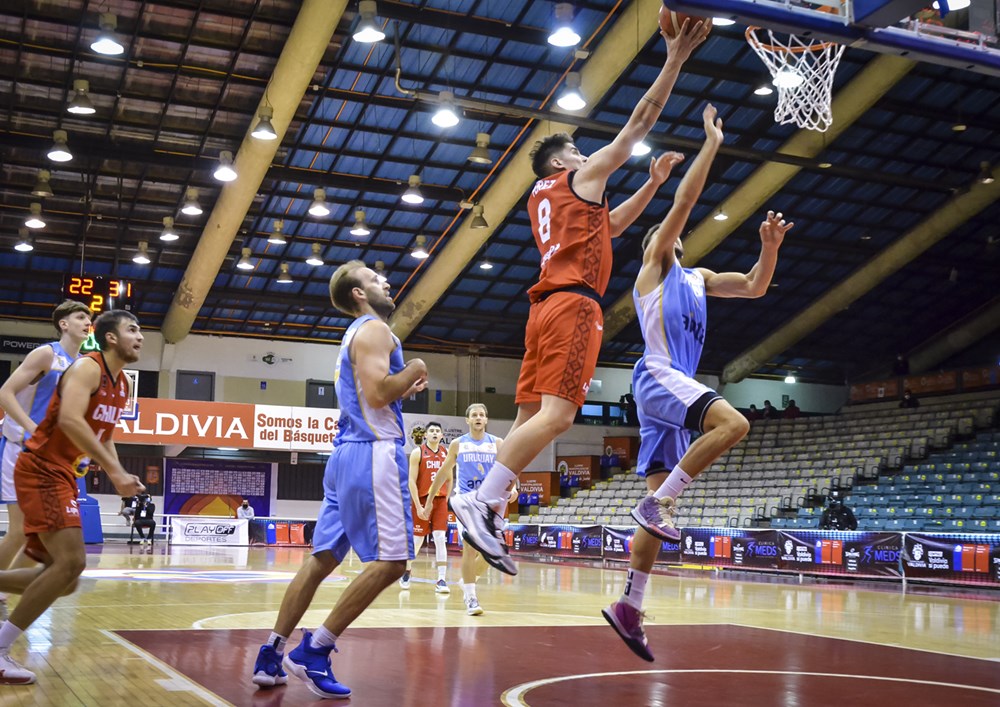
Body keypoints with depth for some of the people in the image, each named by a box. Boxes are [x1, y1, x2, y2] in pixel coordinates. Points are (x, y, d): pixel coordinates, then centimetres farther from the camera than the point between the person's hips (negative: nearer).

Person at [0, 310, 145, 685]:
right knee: (71, 561, -20)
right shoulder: (87, 367, -13)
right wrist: (114, 471, -30)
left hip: (63, 477, 9)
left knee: (65, 575, 8)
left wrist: (120, 476, 9)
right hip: (41, 471, -9)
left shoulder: (123, 385, 14)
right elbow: (69, 420, -28)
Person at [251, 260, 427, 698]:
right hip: (373, 452, -10)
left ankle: (272, 656, 9)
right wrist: (413, 372, -5)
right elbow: (378, 392, -20)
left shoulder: (357, 334, 23)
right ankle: (314, 652, -10)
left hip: (349, 452, 10)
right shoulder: (374, 329, -7)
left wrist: (404, 392, 22)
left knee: (322, 558, 9)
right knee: (390, 560, -9)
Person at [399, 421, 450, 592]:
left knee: (441, 539, -6)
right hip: (422, 500, -3)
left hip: (440, 501, 3)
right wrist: (418, 506, -15)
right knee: (417, 540, 7)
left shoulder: (446, 454, 7)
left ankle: (442, 580, -6)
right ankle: (406, 573, 30)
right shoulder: (418, 453, -6)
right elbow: (412, 481, -10)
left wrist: (446, 499, 8)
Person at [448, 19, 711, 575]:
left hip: (547, 307, 9)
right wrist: (676, 59, 12)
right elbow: (640, 122, 8)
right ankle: (482, 502, -28)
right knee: (557, 414, -19)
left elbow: (609, 226, 41)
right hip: (575, 304, -9)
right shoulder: (582, 177, 9)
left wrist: (654, 183, 38)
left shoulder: (540, 198, 29)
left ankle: (488, 515, -6)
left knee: (532, 417, 2)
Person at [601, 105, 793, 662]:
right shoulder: (654, 264, 6)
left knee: (661, 499, 1)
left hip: (677, 386, 8)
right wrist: (711, 144, -3)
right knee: (733, 423, -30)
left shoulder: (697, 278, 27)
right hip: (658, 377, -8)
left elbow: (754, 287, 25)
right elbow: (683, 203, -5)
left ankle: (630, 606, 1)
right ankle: (659, 503, -23)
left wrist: (770, 248, 8)